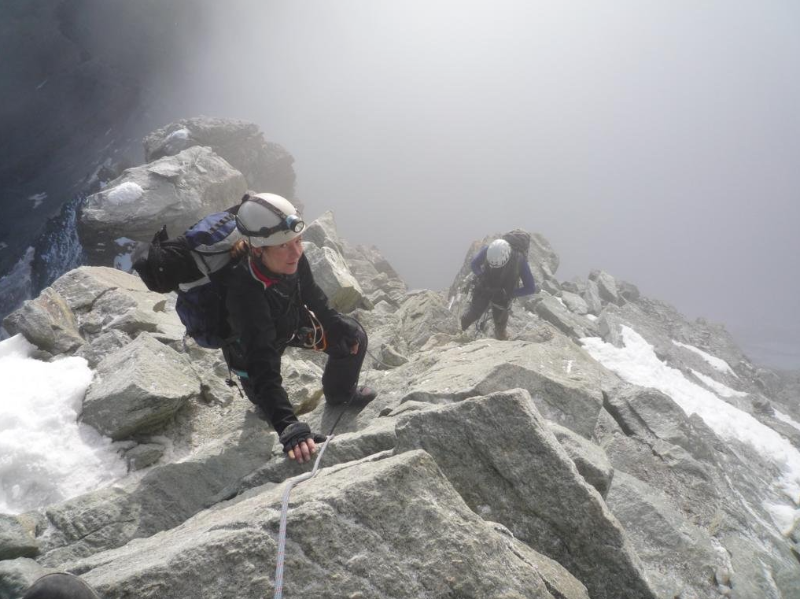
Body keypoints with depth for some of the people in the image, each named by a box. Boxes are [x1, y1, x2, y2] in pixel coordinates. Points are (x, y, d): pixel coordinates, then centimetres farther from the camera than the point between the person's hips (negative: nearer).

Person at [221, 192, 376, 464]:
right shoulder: (245, 293, -47)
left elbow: (310, 294, -7)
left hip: (291, 320, 5)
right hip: (249, 347, -5)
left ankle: (340, 395, 35)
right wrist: (288, 426, -56)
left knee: (353, 337, 5)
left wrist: (335, 323, 4)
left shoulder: (289, 257, -31)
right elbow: (262, 367, -49)